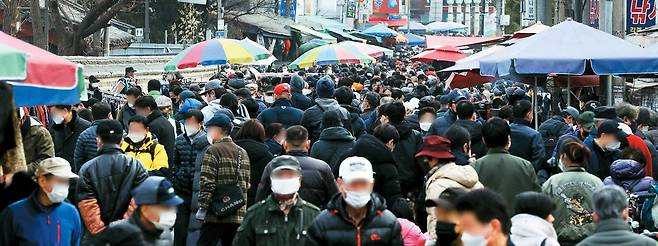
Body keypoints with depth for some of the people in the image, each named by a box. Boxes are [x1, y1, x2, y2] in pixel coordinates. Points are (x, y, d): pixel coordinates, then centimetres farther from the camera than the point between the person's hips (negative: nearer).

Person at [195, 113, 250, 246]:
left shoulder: (213, 151, -8)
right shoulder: (243, 153, 15)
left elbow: (207, 183, -14)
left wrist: (202, 207, -10)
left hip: (216, 214, -7)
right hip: (238, 215, 7)